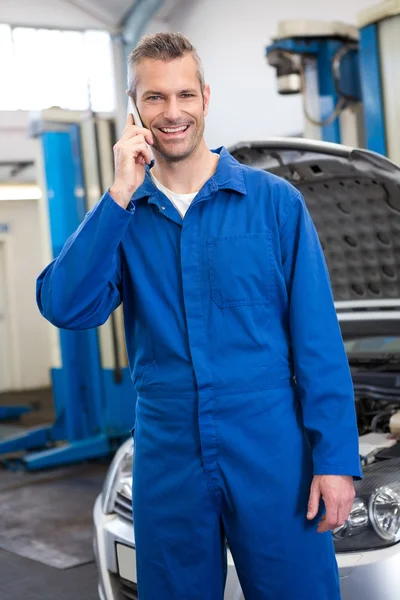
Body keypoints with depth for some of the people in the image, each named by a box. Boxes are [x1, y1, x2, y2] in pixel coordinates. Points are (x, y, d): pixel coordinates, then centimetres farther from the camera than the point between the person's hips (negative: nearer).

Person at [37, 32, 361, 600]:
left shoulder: (275, 200, -3)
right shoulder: (119, 215, 4)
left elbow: (317, 337, -5)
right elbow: (66, 308, -11)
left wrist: (336, 457, -10)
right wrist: (121, 195, -15)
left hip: (272, 453, -2)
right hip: (167, 461, 2)